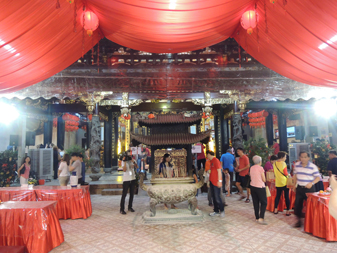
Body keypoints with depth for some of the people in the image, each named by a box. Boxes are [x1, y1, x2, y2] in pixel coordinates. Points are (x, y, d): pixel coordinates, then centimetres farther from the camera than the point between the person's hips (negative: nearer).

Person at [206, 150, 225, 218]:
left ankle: (222, 211, 11)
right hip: (212, 182, 9)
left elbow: (219, 171, -16)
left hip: (216, 182, -9)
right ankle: (216, 211, 21)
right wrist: (209, 180, 20)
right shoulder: (211, 161, 15)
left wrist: (219, 181, -19)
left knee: (217, 197, -4)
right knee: (214, 197, 12)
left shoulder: (216, 160, -12)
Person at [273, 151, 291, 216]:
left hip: (278, 183, 5)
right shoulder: (283, 163, -15)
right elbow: (286, 173, -12)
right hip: (285, 182, -5)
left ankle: (275, 210, 18)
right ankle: (287, 211, 10)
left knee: (278, 196, 14)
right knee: (287, 196, 5)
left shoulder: (274, 163, 3)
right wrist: (288, 174, 8)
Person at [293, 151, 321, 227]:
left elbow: (318, 177, -10)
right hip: (299, 188, 4)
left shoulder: (313, 167, -11)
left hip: (309, 188, -4)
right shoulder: (297, 165, 2)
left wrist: (311, 183, -27)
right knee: (297, 204, 5)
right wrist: (294, 185, 14)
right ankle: (299, 220, 21)